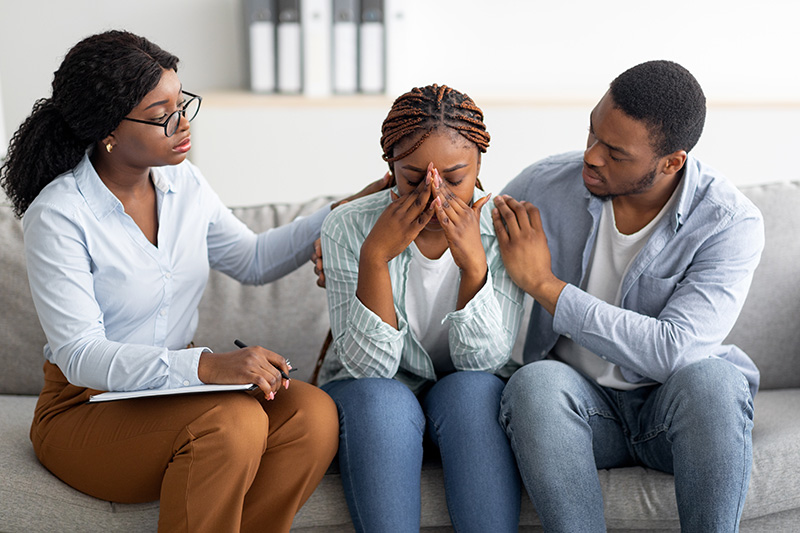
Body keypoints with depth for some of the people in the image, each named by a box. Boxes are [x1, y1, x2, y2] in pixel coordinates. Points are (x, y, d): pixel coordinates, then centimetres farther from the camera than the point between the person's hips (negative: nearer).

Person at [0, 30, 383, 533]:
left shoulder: (184, 183, 3)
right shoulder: (58, 215, -17)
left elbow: (253, 260, 18)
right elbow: (79, 355, -23)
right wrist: (206, 365, -37)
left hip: (178, 386, 6)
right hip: (88, 407, -6)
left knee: (313, 413, -21)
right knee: (235, 420, -33)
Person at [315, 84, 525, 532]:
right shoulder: (349, 227, -15)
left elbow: (482, 360, -16)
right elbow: (369, 365, -19)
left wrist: (473, 263, -31)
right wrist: (374, 257, -32)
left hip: (467, 393, 1)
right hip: (373, 392, 0)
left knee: (470, 391, -31)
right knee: (381, 402, -32)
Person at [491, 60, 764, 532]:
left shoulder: (732, 223, -15)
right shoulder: (542, 187, -7)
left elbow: (675, 350, -27)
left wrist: (543, 284, -24)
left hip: (674, 405, -1)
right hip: (577, 403, 2)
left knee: (710, 379, -35)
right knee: (536, 381, -33)